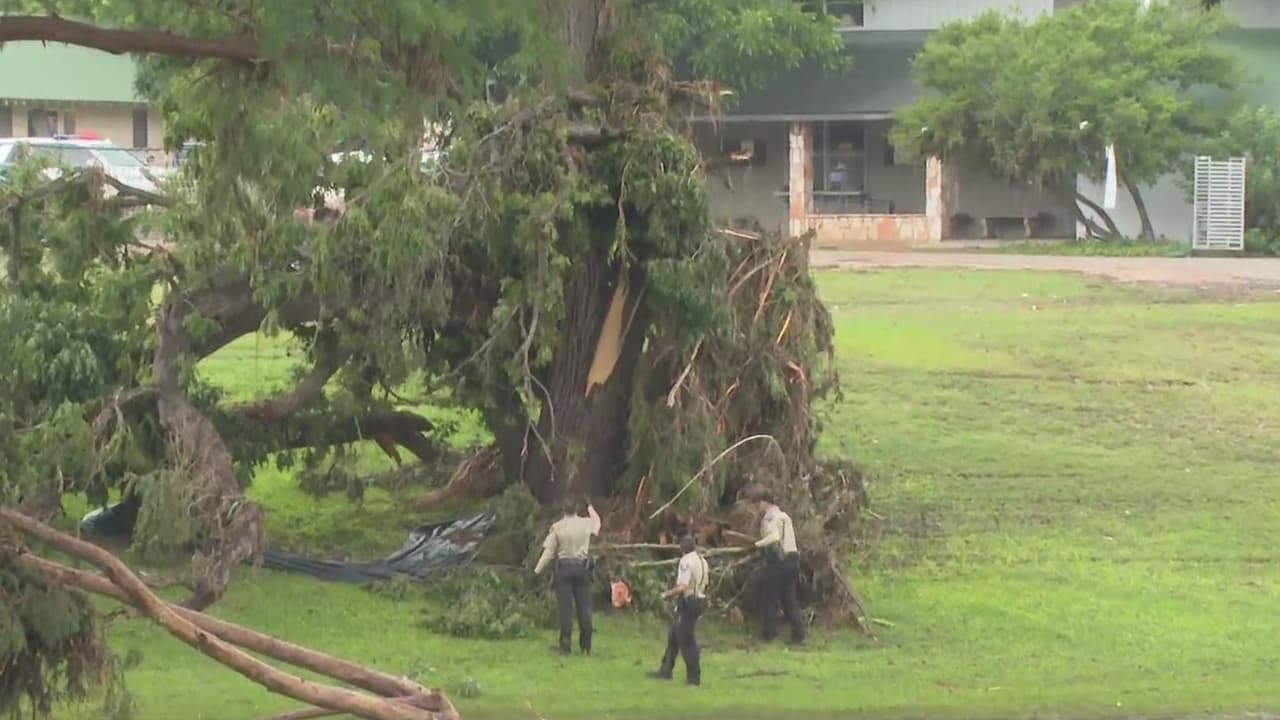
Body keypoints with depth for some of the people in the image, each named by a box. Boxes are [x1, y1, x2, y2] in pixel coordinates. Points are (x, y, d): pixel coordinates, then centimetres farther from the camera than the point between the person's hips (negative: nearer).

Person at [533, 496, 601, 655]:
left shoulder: (557, 527, -7)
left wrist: (537, 570, 1)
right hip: (582, 568, 2)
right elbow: (597, 521, 26)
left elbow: (548, 552, -8)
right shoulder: (586, 524, 1)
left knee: (565, 607, 0)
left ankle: (565, 644, -3)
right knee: (584, 608, 7)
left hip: (563, 569, -2)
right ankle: (586, 646, 10)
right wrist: (589, 507, 42)